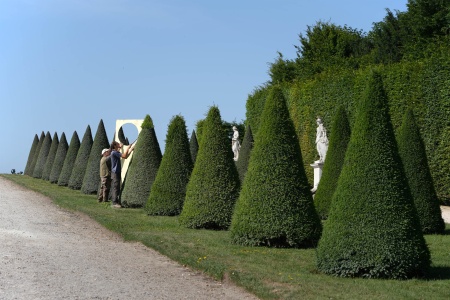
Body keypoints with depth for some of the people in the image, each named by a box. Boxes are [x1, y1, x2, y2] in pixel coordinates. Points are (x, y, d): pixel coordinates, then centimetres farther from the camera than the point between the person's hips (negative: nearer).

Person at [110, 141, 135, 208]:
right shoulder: (114, 152, -13)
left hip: (117, 173, 10)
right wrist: (128, 148, -11)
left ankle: (115, 202, 13)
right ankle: (114, 202, -10)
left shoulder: (116, 152, 17)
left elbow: (125, 156, 20)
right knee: (116, 188, -10)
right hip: (115, 173, -10)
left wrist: (131, 150, 15)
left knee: (116, 188, 10)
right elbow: (124, 156, -21)